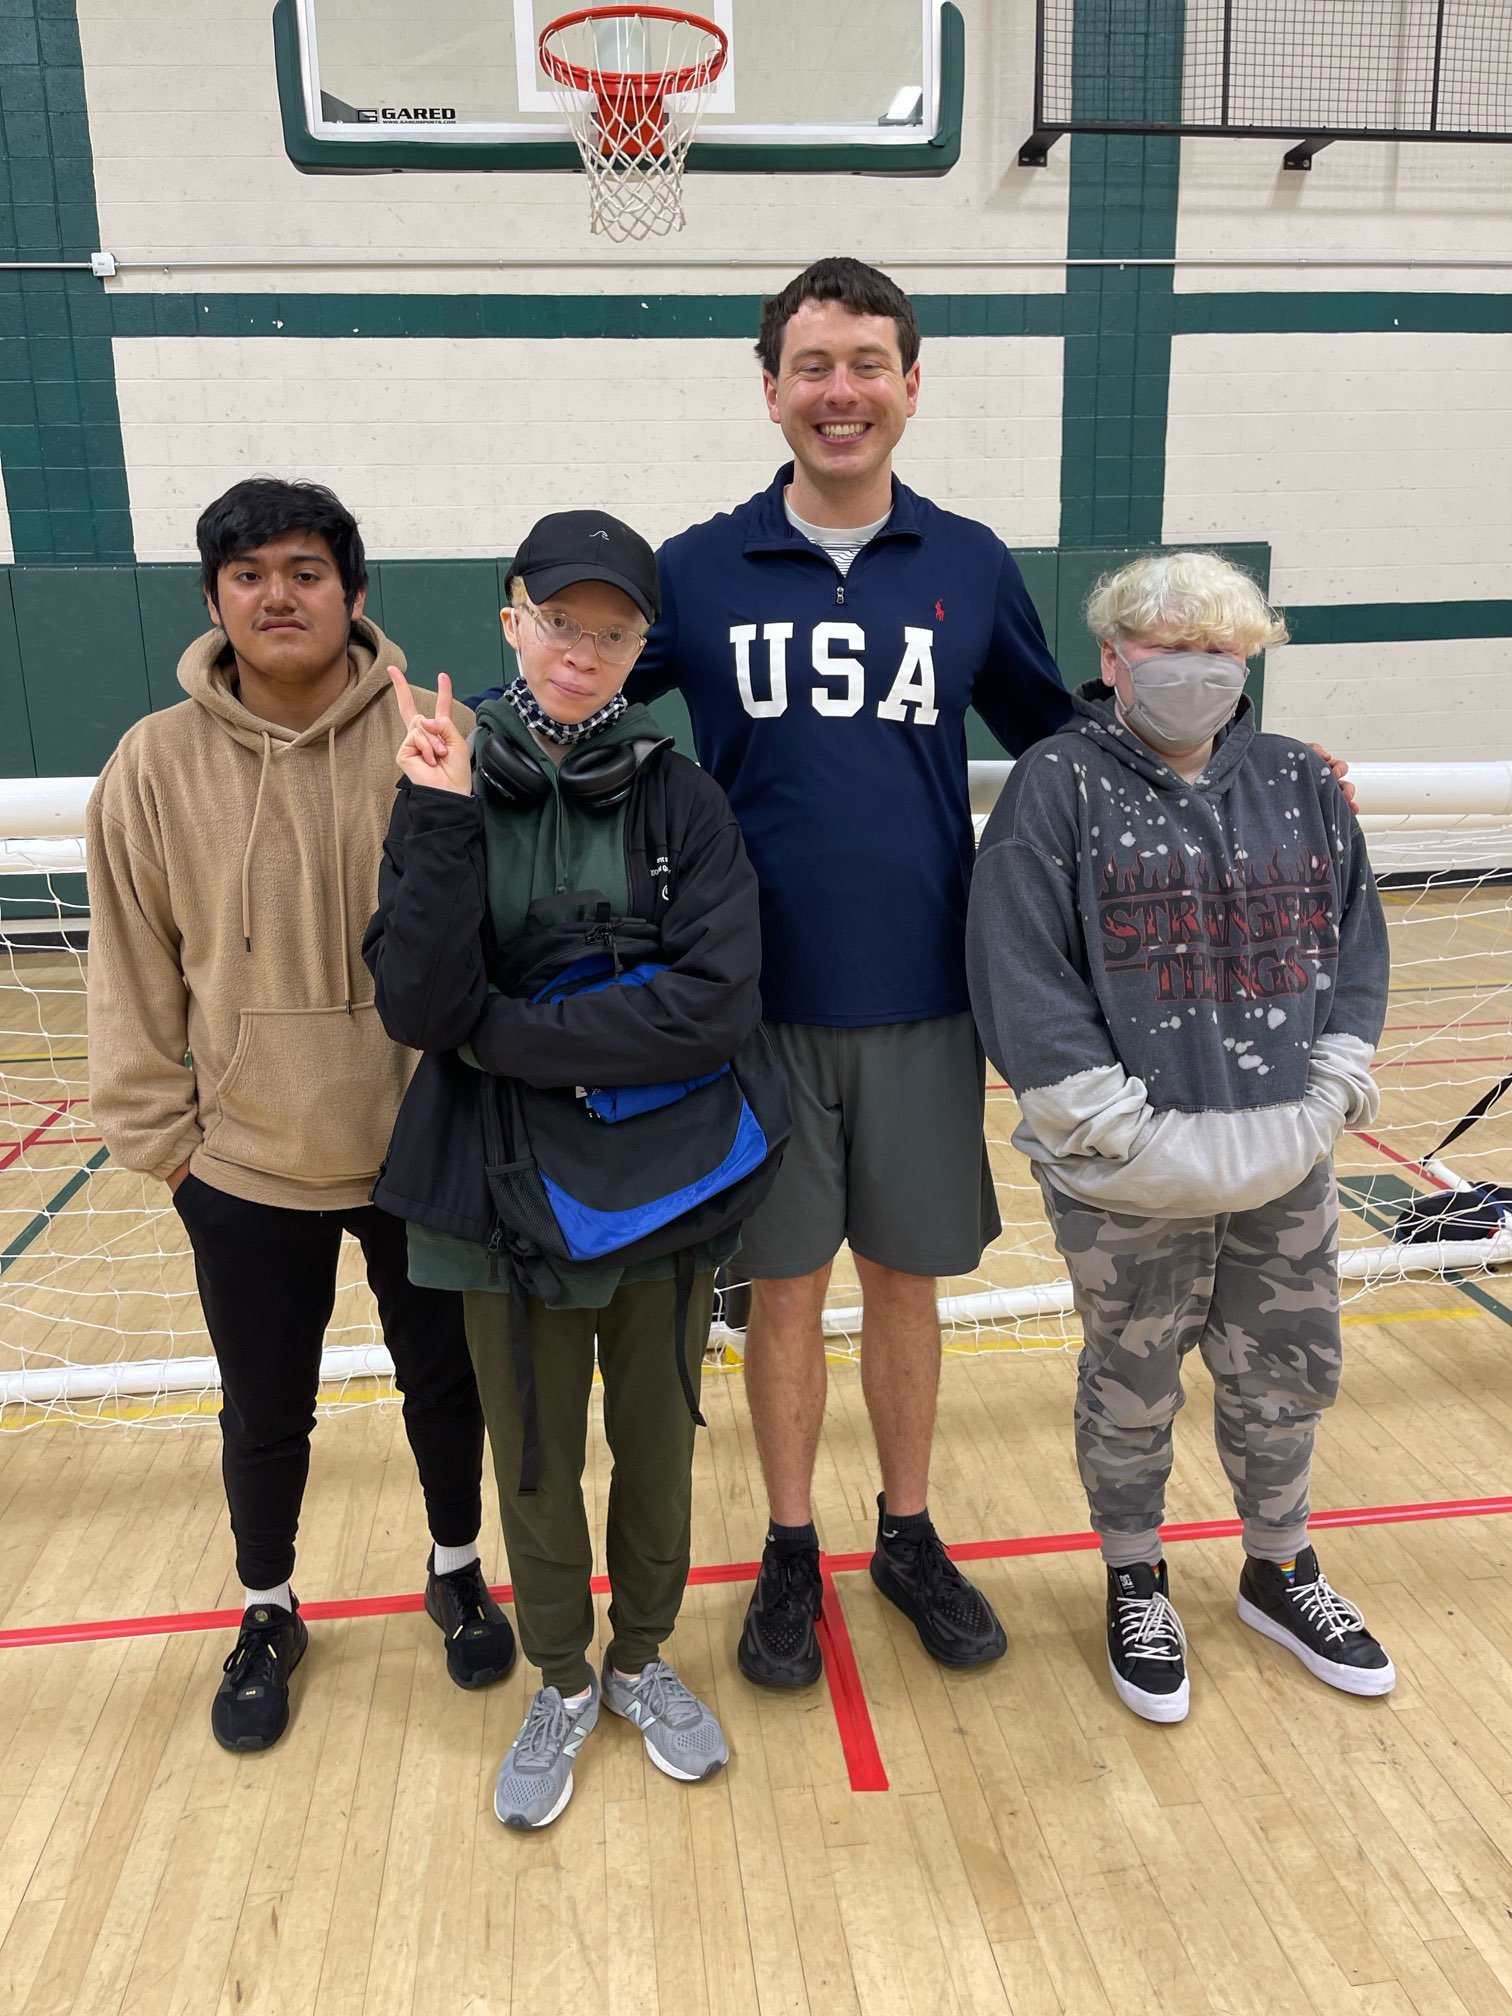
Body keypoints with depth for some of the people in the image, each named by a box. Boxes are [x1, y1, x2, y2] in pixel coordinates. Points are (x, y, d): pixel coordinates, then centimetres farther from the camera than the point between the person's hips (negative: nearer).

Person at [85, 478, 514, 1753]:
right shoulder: (158, 764, -6)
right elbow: (134, 973, 0)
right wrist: (156, 1132, 0)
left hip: (426, 1152, 0)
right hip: (246, 1168, 1)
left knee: (447, 1381, 18)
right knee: (266, 1417, 17)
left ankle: (457, 1573, 45)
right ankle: (268, 1614, 44)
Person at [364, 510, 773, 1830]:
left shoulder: (681, 799, -6)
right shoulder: (451, 790, -4)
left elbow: (720, 1004, -18)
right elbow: (416, 1007, -14)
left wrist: (507, 1032, -17)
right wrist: (443, 822, -23)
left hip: (662, 1187, 0)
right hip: (508, 1193, 1)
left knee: (657, 1444, 17)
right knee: (534, 1459, 17)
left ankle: (643, 1659, 44)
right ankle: (560, 1685, 42)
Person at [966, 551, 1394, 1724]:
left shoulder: (1299, 785, 6)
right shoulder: (1058, 790, -9)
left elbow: (1356, 942, 10)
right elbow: (1021, 975, -14)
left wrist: (1332, 1087, 0)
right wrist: (1117, 1123, -17)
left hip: (1287, 1165, 5)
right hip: (1130, 1183, -4)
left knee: (1290, 1378, 19)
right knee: (1132, 1389, 13)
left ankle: (1279, 1571, 44)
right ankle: (1136, 1585, 37)